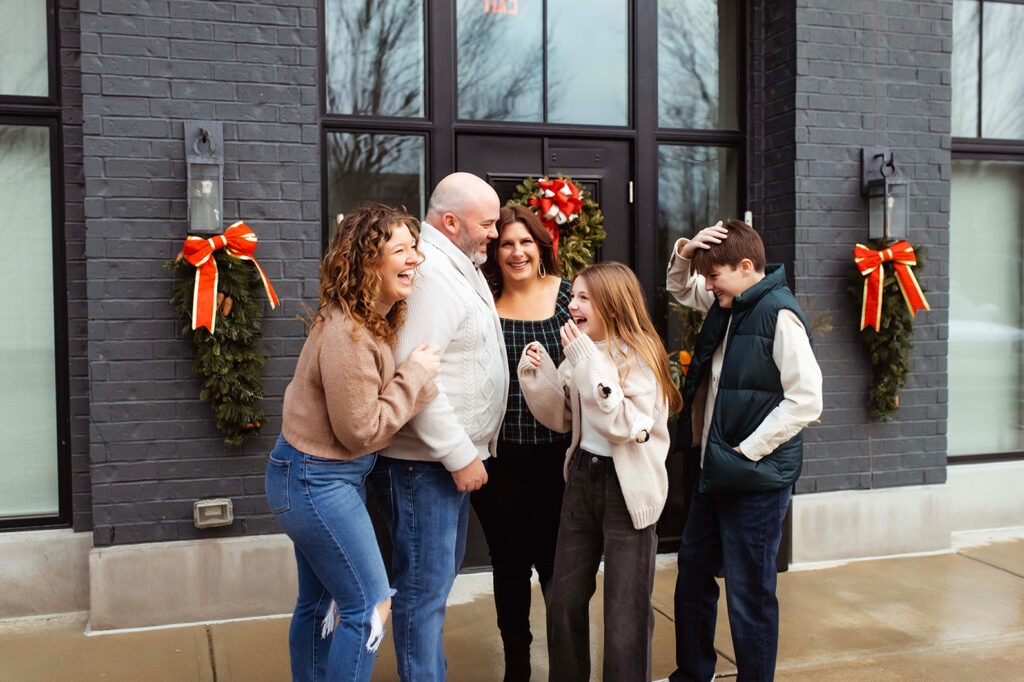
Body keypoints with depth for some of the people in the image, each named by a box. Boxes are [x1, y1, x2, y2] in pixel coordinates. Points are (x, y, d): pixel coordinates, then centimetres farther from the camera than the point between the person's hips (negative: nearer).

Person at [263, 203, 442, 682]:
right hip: (318, 481, -10)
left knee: (318, 600, 21)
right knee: (369, 607, -2)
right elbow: (361, 431, -22)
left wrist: (417, 377, -3)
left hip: (316, 478, 10)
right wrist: (412, 377, -19)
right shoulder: (345, 334, -26)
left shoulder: (373, 320, 5)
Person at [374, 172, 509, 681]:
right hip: (425, 462, -11)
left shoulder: (462, 267, 14)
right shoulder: (429, 273, -20)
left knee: (444, 572, 21)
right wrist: (460, 456, -22)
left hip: (455, 455, 11)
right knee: (426, 586, -1)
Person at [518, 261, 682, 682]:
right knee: (564, 600, 12)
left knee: (626, 613, 3)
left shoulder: (640, 354, -13)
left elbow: (621, 424, -24)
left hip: (627, 488, -6)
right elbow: (561, 418, 12)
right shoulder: (583, 352, 7)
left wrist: (588, 361, -26)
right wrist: (538, 374, -4)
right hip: (582, 475, 7)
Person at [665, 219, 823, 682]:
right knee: (692, 577, 20)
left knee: (749, 595, 2)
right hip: (713, 473, 9)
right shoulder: (725, 306, 8)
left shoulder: (778, 315, -17)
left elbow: (806, 400, -21)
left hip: (756, 480, -9)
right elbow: (680, 289, 27)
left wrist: (746, 451, -18)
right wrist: (685, 252, 5)